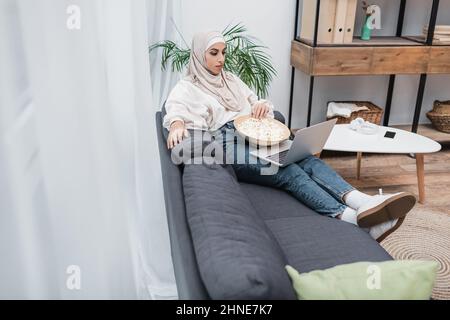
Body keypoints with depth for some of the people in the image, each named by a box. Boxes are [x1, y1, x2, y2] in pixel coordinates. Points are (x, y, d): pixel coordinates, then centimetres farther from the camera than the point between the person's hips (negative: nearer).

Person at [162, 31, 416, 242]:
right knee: (290, 172, -31)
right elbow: (176, 111, -9)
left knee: (309, 160, -25)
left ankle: (362, 202, -45)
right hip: (229, 145, -6)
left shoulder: (232, 79, 27)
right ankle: (352, 219, -46)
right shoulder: (186, 88, 10)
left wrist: (263, 105, 0)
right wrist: (177, 127, -34)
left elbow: (256, 104, 27)